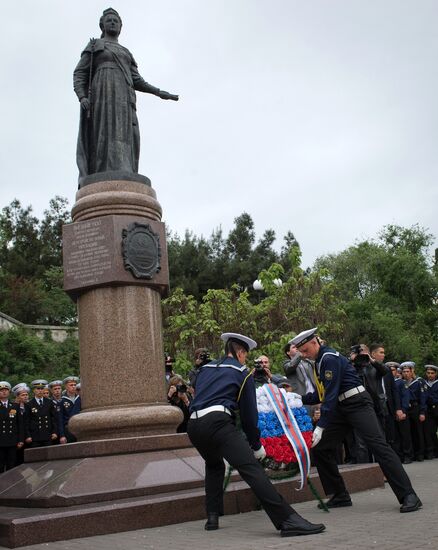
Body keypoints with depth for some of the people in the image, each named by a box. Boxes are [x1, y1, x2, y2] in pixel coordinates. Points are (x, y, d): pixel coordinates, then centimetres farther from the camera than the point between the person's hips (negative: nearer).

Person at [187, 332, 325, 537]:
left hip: (194, 425, 6)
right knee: (252, 468, -14)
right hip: (217, 422, -6)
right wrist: (256, 445, 23)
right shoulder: (242, 373, 13)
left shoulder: (205, 368, 28)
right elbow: (249, 412, 13)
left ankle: (212, 517, 27)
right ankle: (288, 520, -24)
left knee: (214, 465, 32)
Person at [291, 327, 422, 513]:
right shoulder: (319, 362, 15)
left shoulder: (330, 358, -15)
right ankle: (340, 496, 12)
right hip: (341, 408, 10)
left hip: (357, 403, -10)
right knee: (319, 447, 5)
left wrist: (320, 427, -24)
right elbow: (322, 394, 19)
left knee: (378, 444, -19)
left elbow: (331, 394, -22)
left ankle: (408, 496, -18)